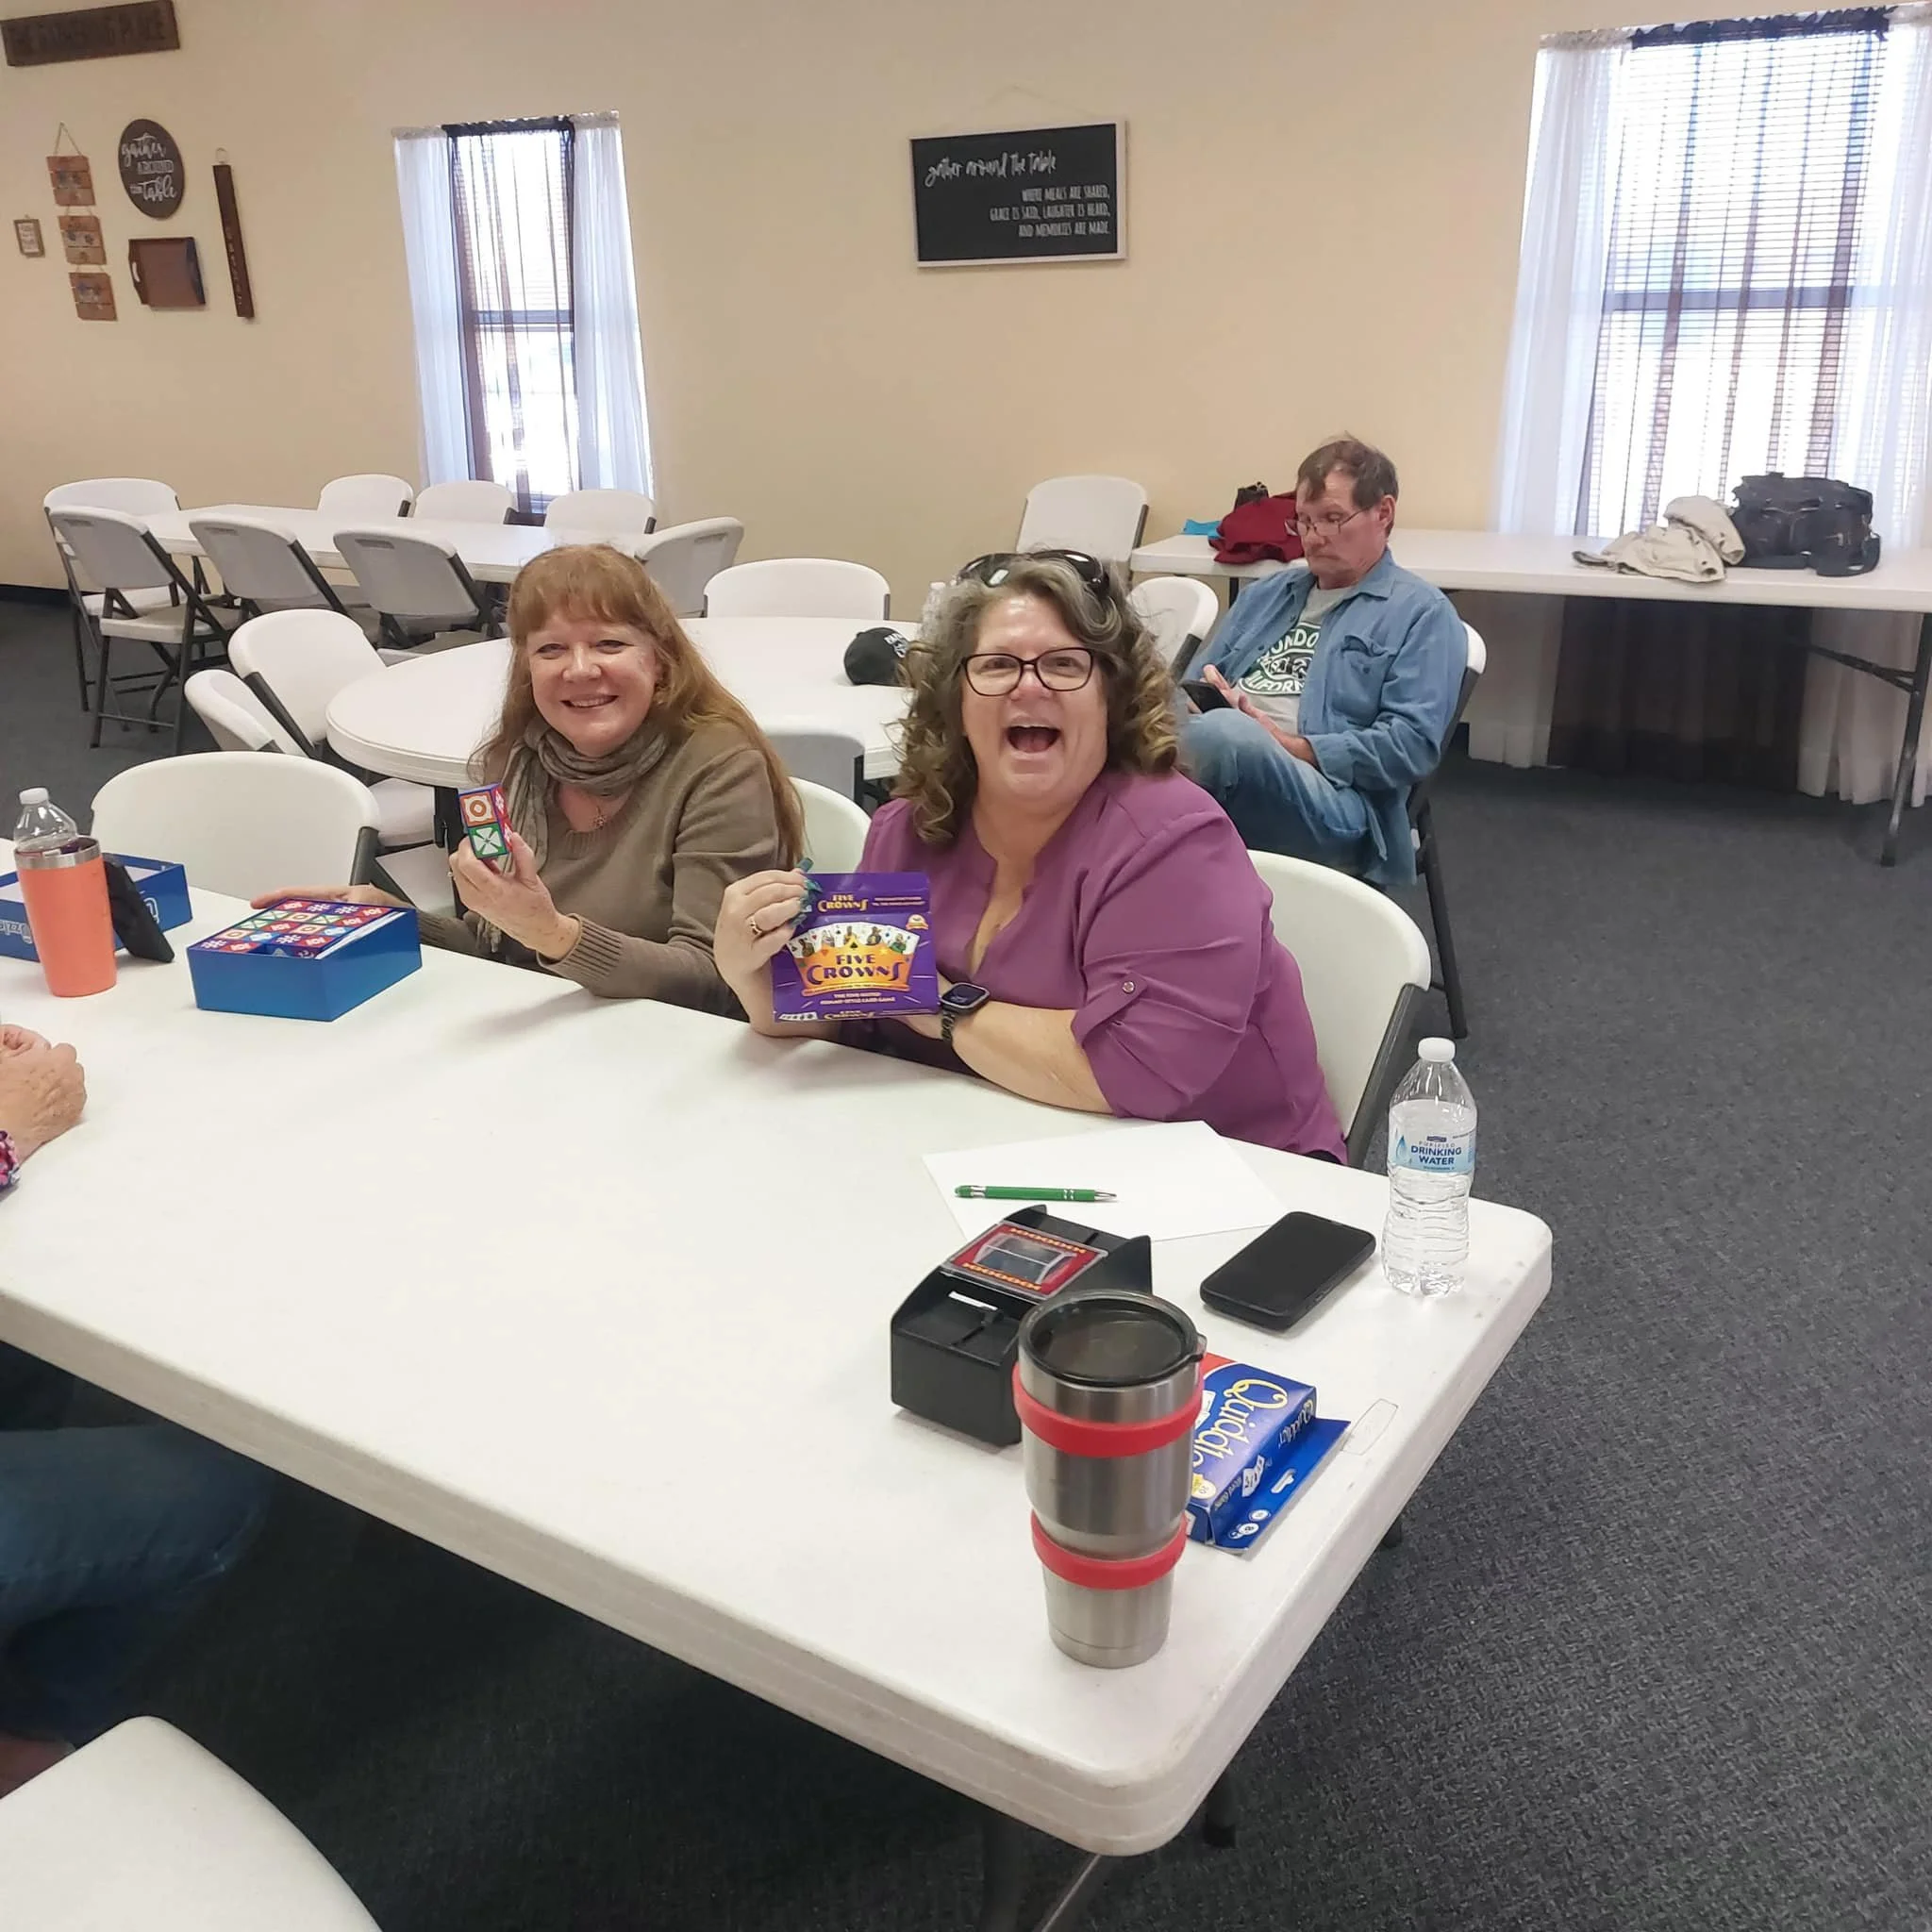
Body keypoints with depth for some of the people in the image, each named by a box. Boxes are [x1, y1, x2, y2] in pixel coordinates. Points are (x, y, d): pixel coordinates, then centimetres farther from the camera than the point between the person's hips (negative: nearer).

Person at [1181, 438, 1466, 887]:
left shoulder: (1422, 613, 10)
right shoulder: (1265, 594, 30)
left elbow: (1412, 743, -3)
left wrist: (1292, 747, -11)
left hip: (1333, 798, -5)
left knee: (1224, 734, -39)